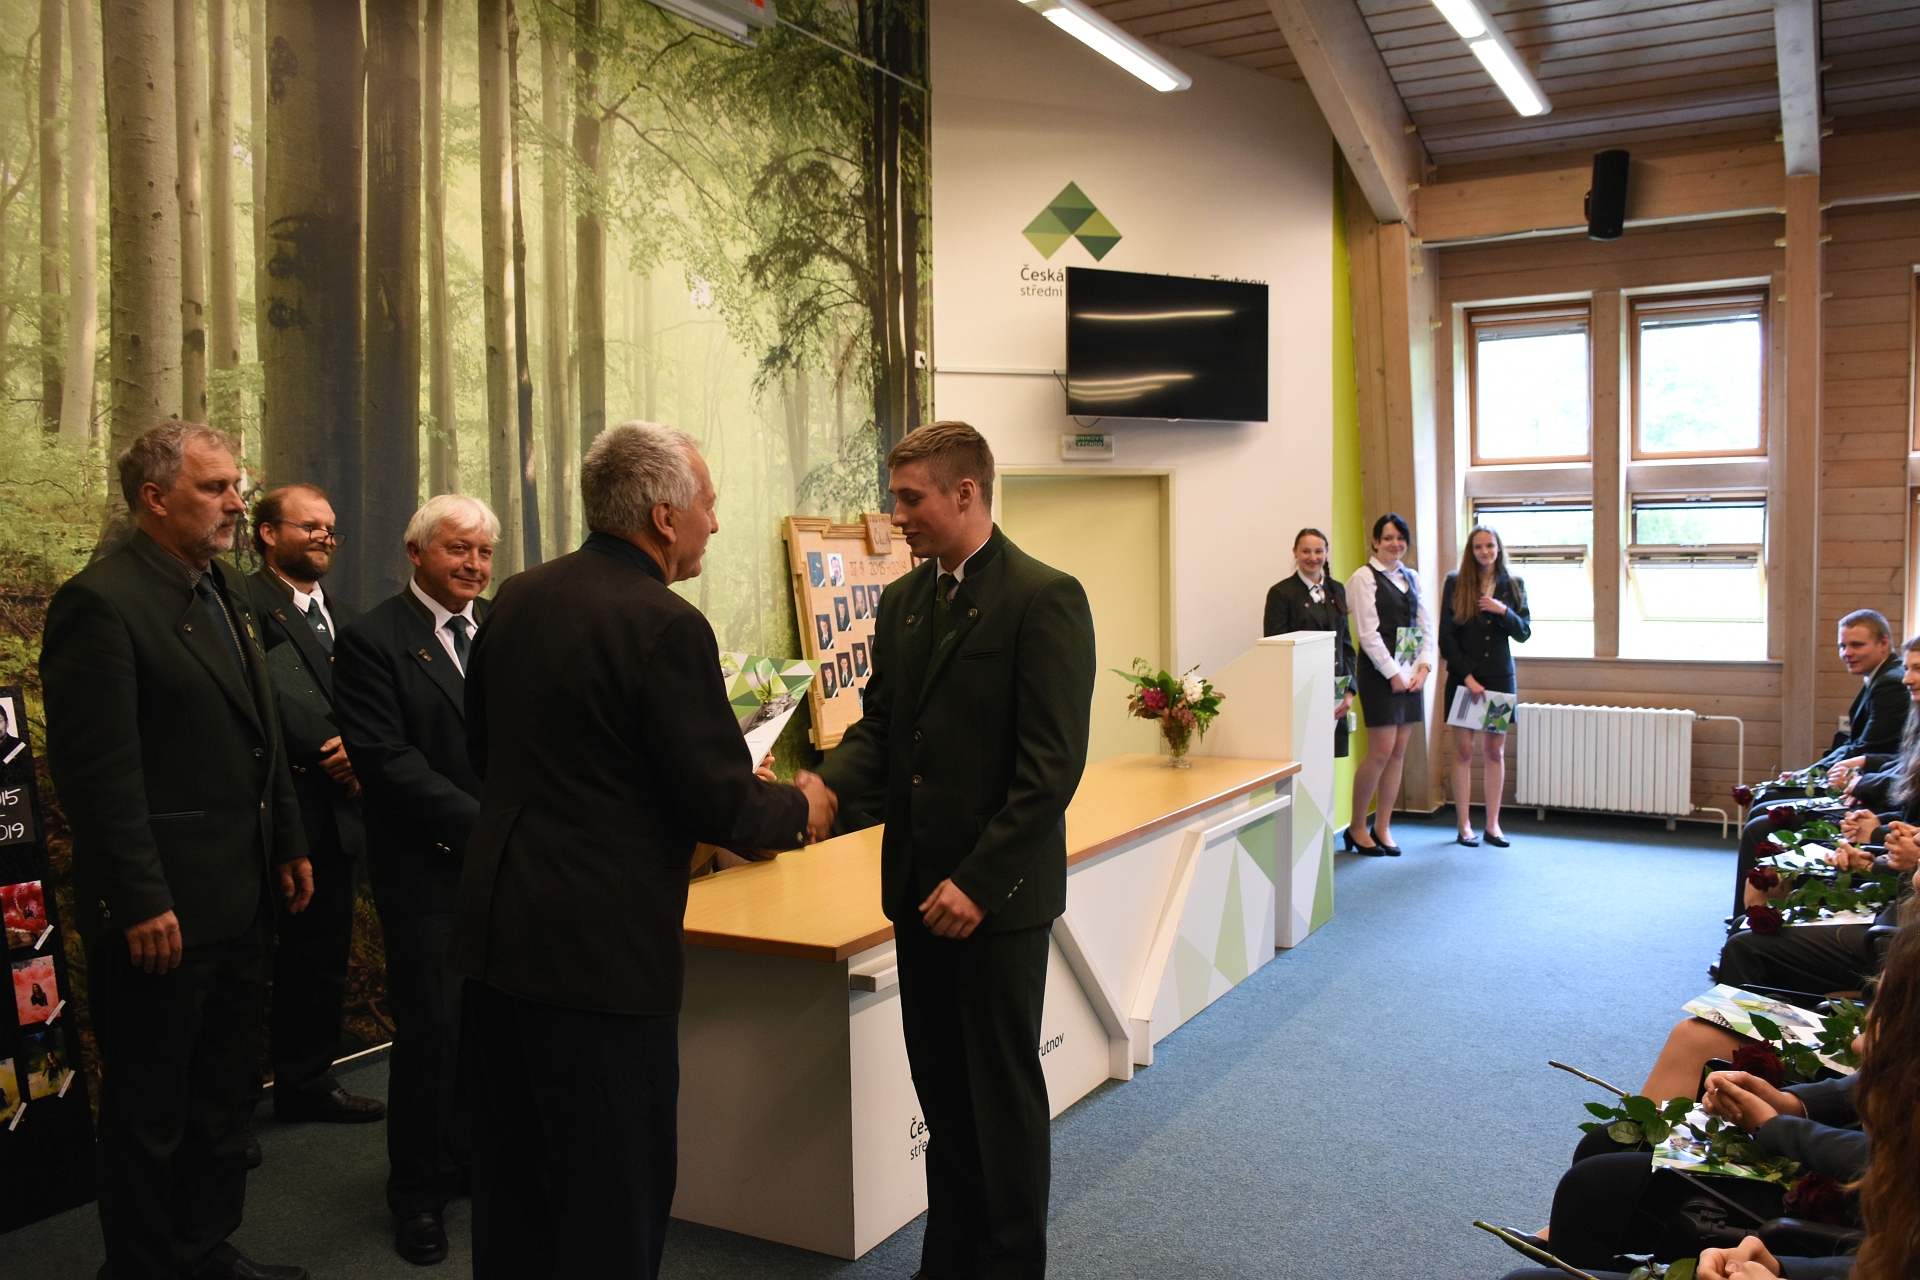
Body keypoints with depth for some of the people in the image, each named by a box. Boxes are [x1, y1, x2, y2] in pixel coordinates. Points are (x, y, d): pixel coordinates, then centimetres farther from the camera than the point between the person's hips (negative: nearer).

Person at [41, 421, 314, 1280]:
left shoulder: (226, 589, 11)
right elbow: (97, 773, -20)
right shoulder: (100, 602, -16)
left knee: (226, 1090, 20)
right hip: (161, 910, -9)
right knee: (149, 1108, 8)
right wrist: (140, 904, -21)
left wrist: (287, 841, 16)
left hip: (239, 898, 9)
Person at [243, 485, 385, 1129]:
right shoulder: (246, 604, -9)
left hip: (335, 815, 8)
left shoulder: (344, 615, 17)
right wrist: (328, 751, -16)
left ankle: (308, 1081, 28)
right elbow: (263, 695, -20)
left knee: (322, 959, 15)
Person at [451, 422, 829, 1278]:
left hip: (494, 926, 8)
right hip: (602, 946, -8)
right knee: (615, 1188, 8)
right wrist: (802, 809, 2)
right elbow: (723, 806, -17)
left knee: (511, 1176, 21)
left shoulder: (517, 597, 5)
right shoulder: (667, 627, -19)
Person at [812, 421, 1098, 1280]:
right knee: (941, 1084, 16)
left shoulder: (1044, 599, -13)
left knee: (1004, 1090, 8)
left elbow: (1053, 764, -17)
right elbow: (880, 726, 12)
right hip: (919, 886, 7)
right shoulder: (902, 602, 10)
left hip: (996, 894, -6)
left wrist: (979, 880, -19)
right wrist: (826, 783, -9)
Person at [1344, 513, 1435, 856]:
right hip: (1379, 672, -6)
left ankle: (1382, 828, 13)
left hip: (1410, 673, 6)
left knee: (1398, 752, 6)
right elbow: (1368, 632, -11)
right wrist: (1393, 674, -13)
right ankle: (1356, 827, 6)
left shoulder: (1411, 578, 14)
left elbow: (1426, 626, 12)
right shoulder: (1365, 577, -5)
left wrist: (1423, 667, -1)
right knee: (1381, 751, -8)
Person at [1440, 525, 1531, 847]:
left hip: (1500, 677, 2)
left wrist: (1503, 611, -15)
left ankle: (1493, 824, 12)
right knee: (1464, 751, 0)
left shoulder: (1512, 585, 6)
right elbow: (1446, 637, -4)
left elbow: (1523, 633, 4)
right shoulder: (1455, 583, -1)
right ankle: (1465, 825, 7)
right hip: (1464, 678, -2)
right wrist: (1468, 676, -11)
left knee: (1495, 751, 5)